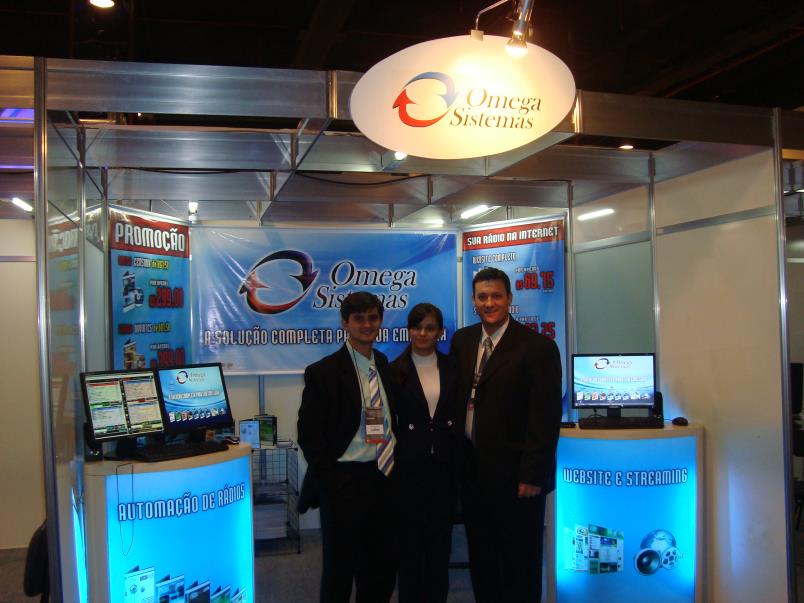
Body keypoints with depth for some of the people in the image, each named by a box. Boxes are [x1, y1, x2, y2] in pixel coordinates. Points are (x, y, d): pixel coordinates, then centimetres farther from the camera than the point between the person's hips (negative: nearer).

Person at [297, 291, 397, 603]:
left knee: (383, 569, 13)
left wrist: (396, 470, 4)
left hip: (385, 480, 5)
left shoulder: (387, 366, 8)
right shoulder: (323, 372, -7)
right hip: (345, 482, -5)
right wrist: (331, 485, -13)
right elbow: (309, 436, -8)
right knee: (339, 569, 8)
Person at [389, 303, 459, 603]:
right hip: (409, 465, -2)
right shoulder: (396, 370, -2)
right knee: (410, 538, 7)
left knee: (440, 538, 11)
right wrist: (390, 459, -6)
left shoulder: (452, 368, 4)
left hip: (445, 465, 2)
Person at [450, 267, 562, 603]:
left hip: (515, 474, -5)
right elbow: (456, 398, 10)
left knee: (520, 563, 10)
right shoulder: (462, 341, 6)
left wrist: (533, 474, -16)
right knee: (480, 559, 18)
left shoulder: (538, 347, -12)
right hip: (471, 468, 6)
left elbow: (546, 417, -14)